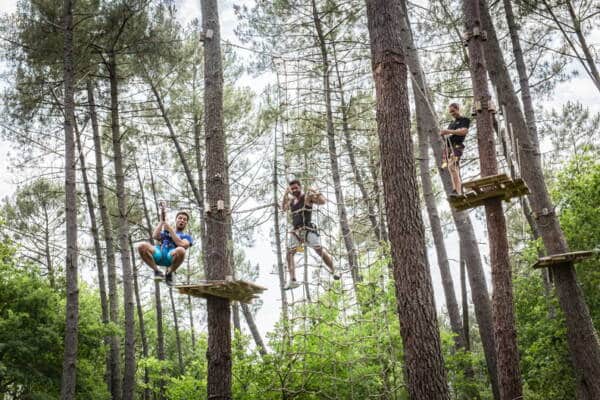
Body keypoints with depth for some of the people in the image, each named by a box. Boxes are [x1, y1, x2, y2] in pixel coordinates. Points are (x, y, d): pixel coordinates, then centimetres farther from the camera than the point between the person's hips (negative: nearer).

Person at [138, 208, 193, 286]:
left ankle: (169, 273, -11)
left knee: (181, 250, -39)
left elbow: (181, 244, 0)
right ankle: (157, 271, -9)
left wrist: (171, 230, 3)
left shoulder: (187, 236, 24)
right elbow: (155, 236, 11)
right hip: (159, 254, 2)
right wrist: (162, 221, 15)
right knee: (142, 247, -28)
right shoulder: (165, 232, 34)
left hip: (171, 257, -2)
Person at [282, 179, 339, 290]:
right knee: (289, 254, -5)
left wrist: (315, 192, -15)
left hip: (308, 229, -6)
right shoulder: (291, 201, 19)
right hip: (295, 231, 6)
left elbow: (323, 201, -8)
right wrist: (285, 194, 24)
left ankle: (334, 272, 5)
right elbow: (284, 208, 34)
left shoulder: (307, 197, 1)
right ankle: (292, 280, -5)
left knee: (320, 251, -10)